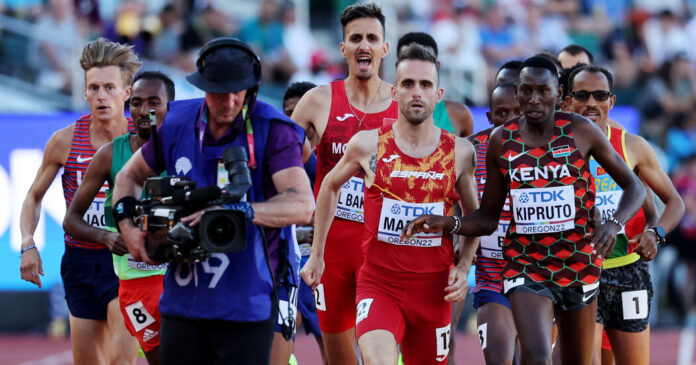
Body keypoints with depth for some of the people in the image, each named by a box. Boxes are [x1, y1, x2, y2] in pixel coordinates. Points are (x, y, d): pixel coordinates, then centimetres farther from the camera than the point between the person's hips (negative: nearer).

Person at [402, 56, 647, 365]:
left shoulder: (581, 131, -6)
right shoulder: (501, 141, 0)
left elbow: (634, 187, 1)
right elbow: (487, 218, 8)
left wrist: (614, 224, -19)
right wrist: (447, 223, -12)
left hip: (579, 265, 0)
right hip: (526, 266, 0)